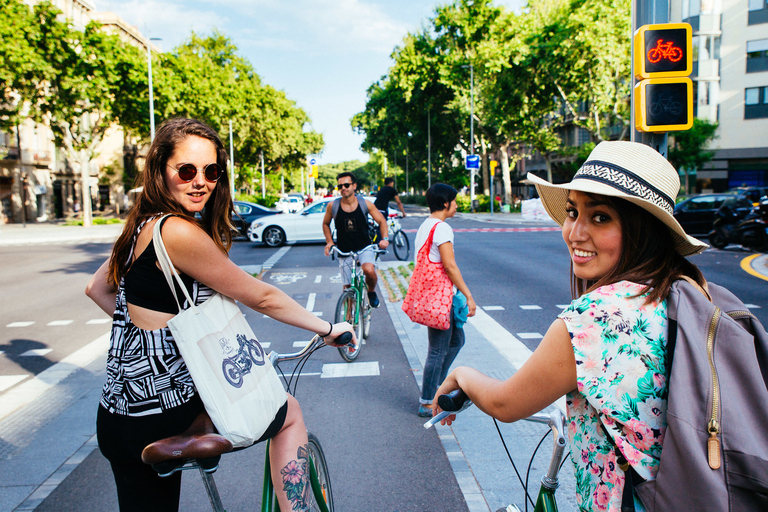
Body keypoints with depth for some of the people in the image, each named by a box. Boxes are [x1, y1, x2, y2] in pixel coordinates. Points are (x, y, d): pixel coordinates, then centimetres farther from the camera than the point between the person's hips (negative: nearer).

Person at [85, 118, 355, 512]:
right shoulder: (179, 231, -23)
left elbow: (97, 290, 19)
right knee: (290, 413, 11)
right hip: (161, 415, -8)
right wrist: (328, 329, -4)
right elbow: (261, 297, -16)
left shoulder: (144, 225, 6)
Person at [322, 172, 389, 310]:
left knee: (369, 270, -30)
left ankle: (372, 291, 3)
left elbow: (382, 221, 1)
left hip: (364, 248, -1)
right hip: (344, 251, 1)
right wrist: (329, 242, -1)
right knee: (347, 286, 5)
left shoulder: (365, 203, -9)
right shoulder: (332, 206, -7)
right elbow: (325, 224, 11)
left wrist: (384, 238, -14)